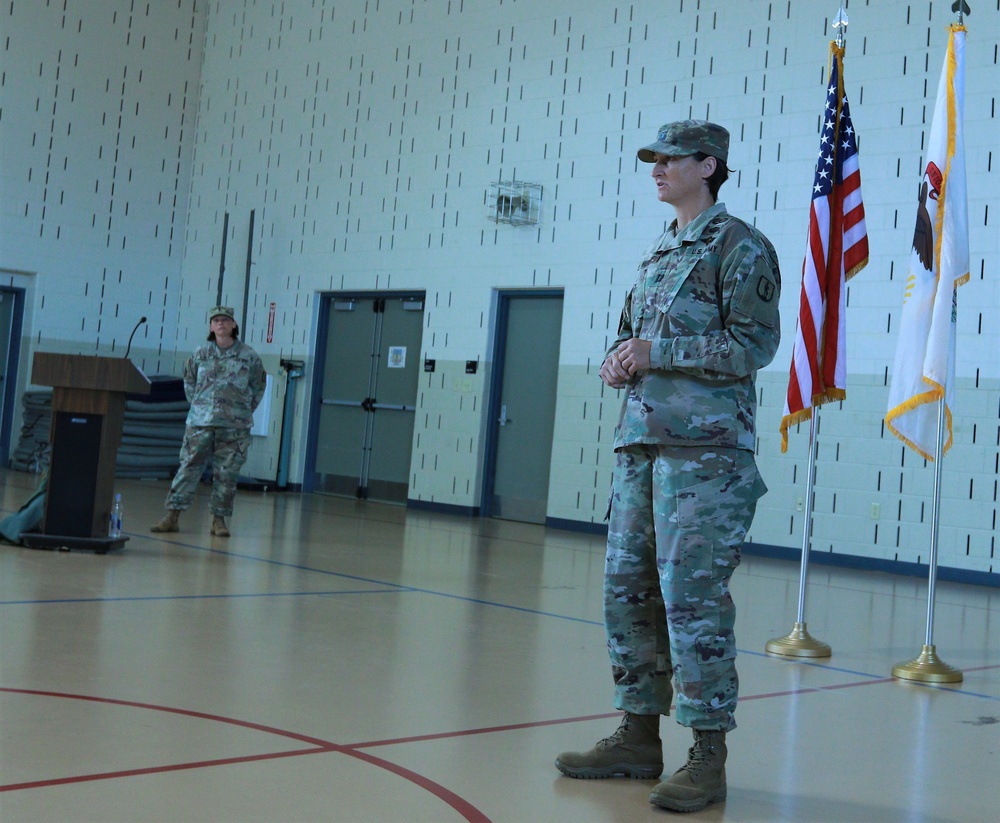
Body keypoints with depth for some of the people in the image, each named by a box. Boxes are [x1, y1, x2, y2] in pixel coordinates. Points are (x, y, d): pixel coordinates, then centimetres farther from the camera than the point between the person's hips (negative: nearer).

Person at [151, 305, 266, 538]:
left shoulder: (249, 356, 2)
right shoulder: (201, 354, 6)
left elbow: (258, 386, 10)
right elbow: (189, 381, 19)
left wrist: (244, 410, 6)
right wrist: (197, 404, 10)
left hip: (234, 426, -1)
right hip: (200, 423, 1)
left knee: (227, 474, 1)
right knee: (188, 468, 0)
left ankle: (219, 519, 10)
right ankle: (172, 516, 1)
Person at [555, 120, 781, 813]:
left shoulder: (742, 248, -3)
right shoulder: (658, 254, 20)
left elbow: (755, 343, -12)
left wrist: (657, 352, -15)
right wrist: (618, 361, 4)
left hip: (704, 449, -8)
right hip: (640, 443, 8)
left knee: (693, 597, -8)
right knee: (628, 591, 9)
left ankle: (708, 757, 0)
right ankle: (639, 738, 20)